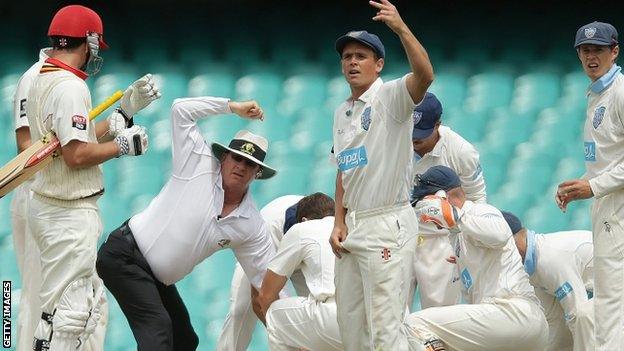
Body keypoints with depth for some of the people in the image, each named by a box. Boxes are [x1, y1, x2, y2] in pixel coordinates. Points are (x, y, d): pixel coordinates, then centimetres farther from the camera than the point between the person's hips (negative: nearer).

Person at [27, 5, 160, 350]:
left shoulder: (41, 82, 13)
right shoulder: (70, 87, -18)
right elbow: (77, 154, -25)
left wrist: (125, 108, 17)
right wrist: (122, 145, -11)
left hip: (47, 206, 11)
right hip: (69, 215, -11)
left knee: (92, 303, 17)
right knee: (66, 311, -9)